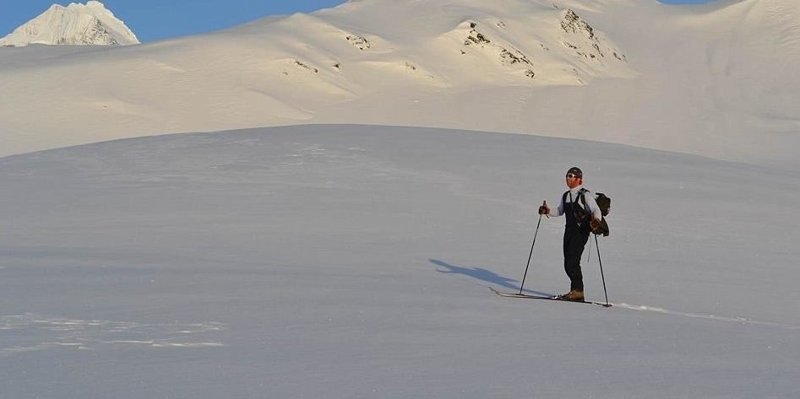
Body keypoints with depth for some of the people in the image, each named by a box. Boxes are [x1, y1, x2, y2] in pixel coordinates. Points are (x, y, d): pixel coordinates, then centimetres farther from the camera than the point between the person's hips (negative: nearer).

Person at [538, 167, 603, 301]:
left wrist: (596, 220, -33)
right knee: (568, 263, 5)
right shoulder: (566, 196, 15)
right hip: (569, 230, 7)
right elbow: (560, 211, 27)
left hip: (581, 231, -7)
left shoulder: (586, 195, -6)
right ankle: (575, 289, 16)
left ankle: (578, 291, -8)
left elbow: (596, 210, -13)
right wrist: (548, 211, 9)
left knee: (573, 261, -14)